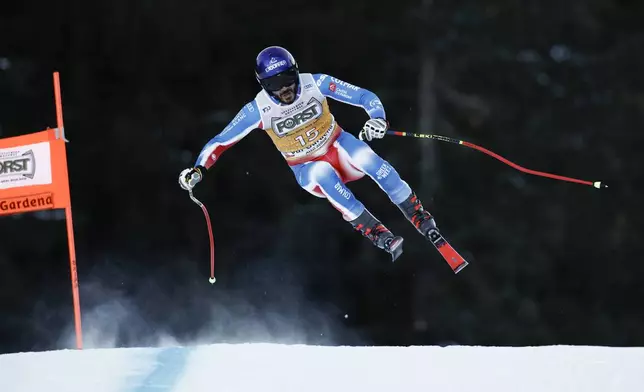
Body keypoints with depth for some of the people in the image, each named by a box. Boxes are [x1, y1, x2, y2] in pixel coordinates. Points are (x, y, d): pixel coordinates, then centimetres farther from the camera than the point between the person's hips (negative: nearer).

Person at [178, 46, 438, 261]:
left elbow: (365, 97, -16)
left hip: (337, 148, 0)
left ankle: (420, 218, -19)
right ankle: (377, 234, -36)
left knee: (369, 160, -34)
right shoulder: (258, 110, -17)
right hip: (309, 172, 0)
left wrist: (377, 119, -36)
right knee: (324, 173, -37)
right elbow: (220, 141, -7)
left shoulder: (315, 84, -18)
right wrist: (198, 169, -22)